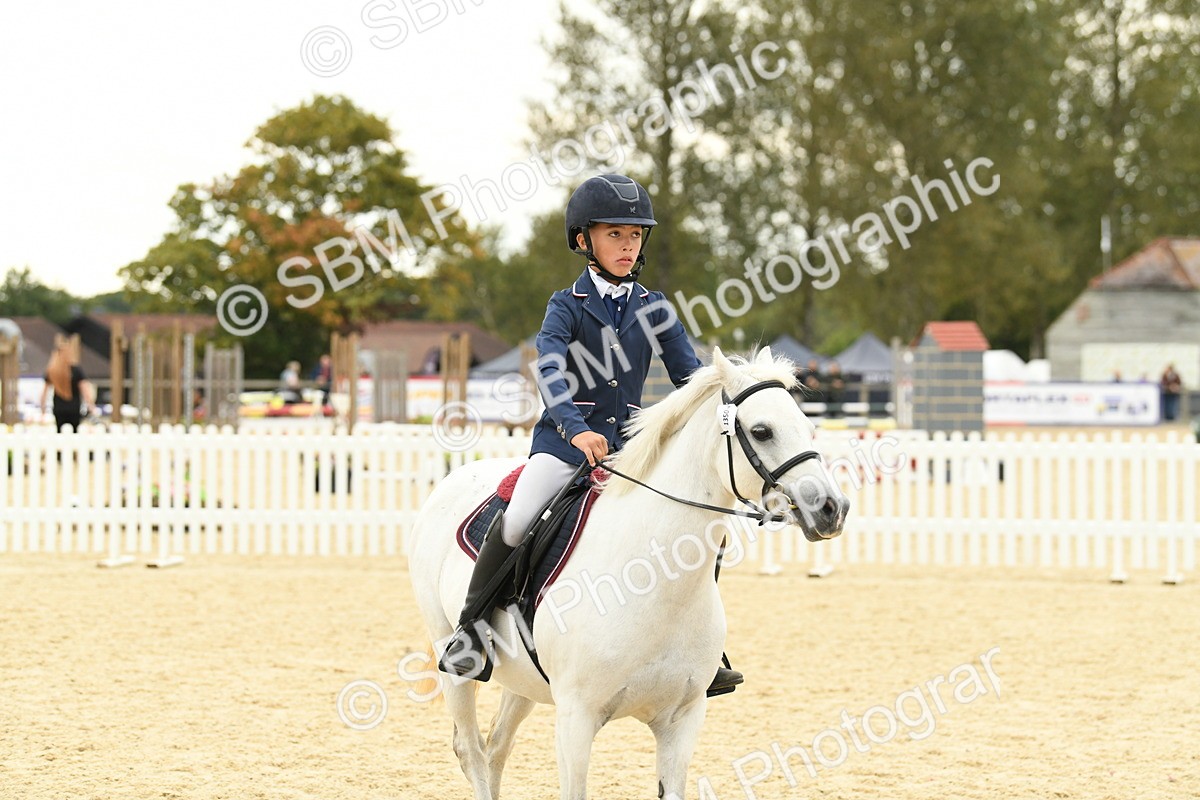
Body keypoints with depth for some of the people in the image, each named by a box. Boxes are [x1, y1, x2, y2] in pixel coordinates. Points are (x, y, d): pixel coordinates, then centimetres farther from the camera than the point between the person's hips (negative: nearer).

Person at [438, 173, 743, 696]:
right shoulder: (567, 306, -1)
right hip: (565, 437, -3)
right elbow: (551, 372, -18)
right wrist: (576, 429, -35)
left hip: (629, 443, 3)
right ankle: (470, 631, -8)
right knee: (516, 521, -25)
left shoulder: (653, 309, 10)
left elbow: (691, 375, 8)